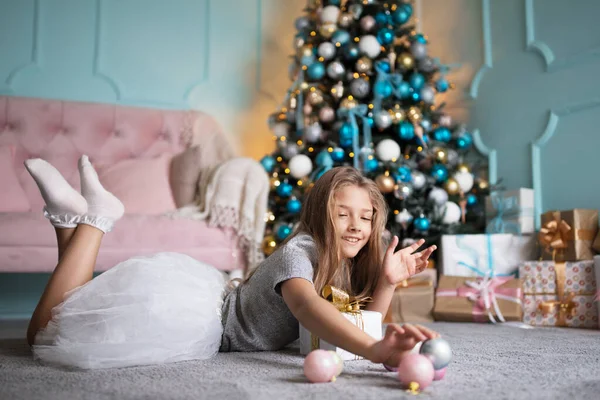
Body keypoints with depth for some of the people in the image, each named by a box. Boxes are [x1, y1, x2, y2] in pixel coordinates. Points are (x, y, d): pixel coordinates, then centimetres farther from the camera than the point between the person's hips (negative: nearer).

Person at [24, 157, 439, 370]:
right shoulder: (299, 251, -28)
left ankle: (74, 214, 23)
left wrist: (387, 281, -19)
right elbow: (305, 304, -48)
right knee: (47, 331, -1)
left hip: (217, 304, 8)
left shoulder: (345, 264, 0)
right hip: (196, 310, -8)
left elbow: (360, 325, -2)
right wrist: (374, 350, -63)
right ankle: (95, 216, 11)